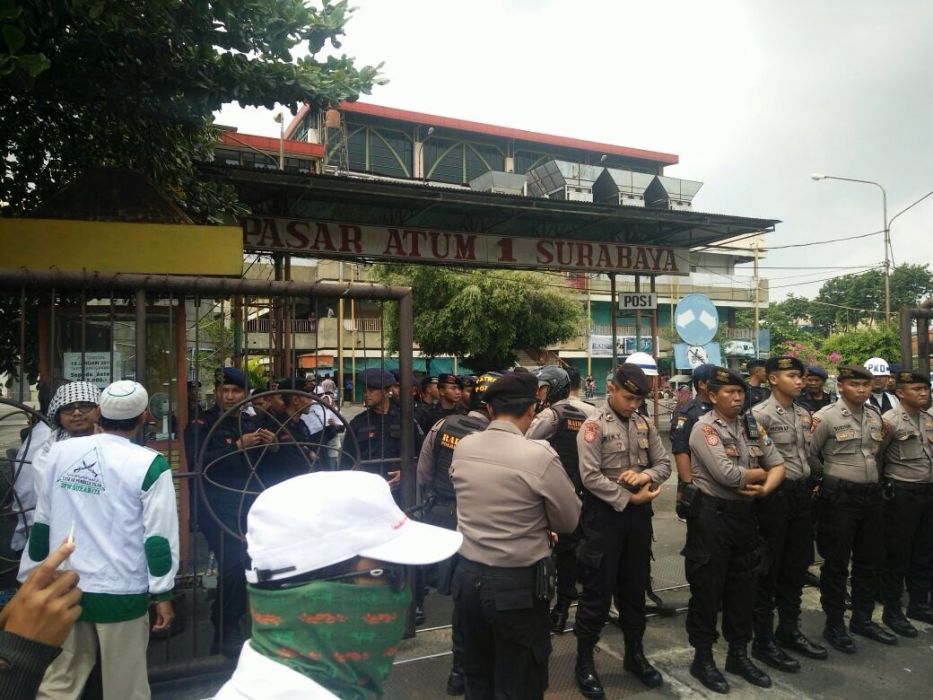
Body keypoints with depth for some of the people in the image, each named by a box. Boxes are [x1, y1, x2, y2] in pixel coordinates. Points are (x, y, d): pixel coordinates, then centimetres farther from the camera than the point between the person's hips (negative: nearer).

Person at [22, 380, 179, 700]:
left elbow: (41, 523, 7)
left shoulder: (59, 452, -1)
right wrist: (163, 592, -3)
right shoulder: (149, 464, -14)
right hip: (121, 593, -4)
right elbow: (158, 536, -13)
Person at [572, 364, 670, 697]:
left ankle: (634, 654, 34)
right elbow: (591, 477, -18)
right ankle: (584, 659, 19)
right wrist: (629, 498, -17)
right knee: (598, 589, 3)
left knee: (635, 586, 17)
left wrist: (645, 476, -15)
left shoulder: (645, 425, 7)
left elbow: (664, 463, 7)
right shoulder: (594, 426, -12)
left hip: (638, 513, 6)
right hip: (605, 513, -6)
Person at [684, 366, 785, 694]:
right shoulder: (704, 427, -14)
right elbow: (726, 474, -23)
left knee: (743, 586, 16)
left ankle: (738, 654, 33)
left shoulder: (753, 426, 8)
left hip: (744, 513, 7)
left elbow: (778, 465, 8)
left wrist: (765, 488, -12)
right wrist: (759, 473, -6)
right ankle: (702, 658, 19)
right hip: (711, 514, -7)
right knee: (707, 587, 4)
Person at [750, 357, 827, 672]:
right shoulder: (760, 414, -13)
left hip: (803, 494, 8)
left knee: (797, 566, 17)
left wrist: (812, 484, 11)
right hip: (775, 495, -8)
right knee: (768, 569, 2)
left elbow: (809, 455, 18)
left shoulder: (804, 414, 12)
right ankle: (763, 640, 13)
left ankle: (789, 630, 32)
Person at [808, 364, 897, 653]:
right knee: (836, 563, 3)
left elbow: (876, 452, 19)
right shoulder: (826, 416, -11)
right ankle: (834, 624, 16)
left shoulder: (875, 416, 8)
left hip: (871, 494, 6)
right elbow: (810, 455, -7)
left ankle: (862, 619, 31)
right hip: (839, 496, -6)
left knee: (870, 560, 15)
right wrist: (831, 477, 1)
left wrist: (872, 477, 10)